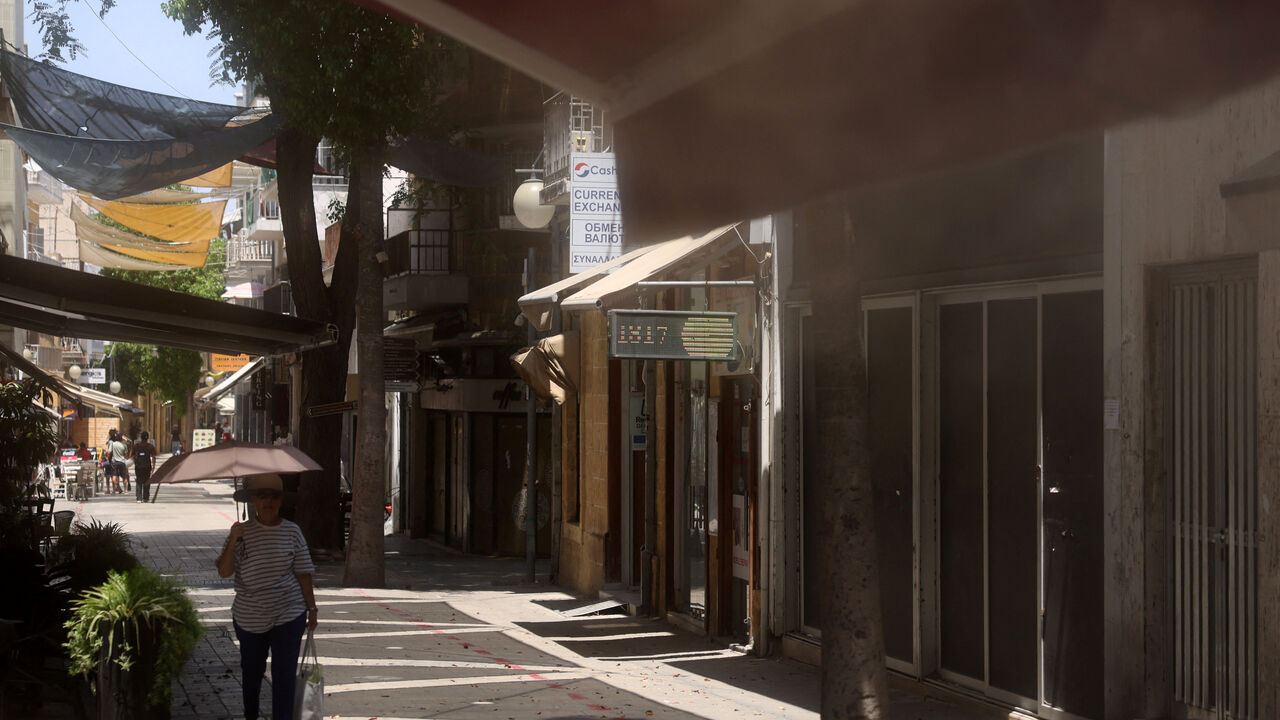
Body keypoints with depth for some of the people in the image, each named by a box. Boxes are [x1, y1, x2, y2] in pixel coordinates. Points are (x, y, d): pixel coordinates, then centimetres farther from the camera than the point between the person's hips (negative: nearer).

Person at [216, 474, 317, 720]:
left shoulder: (292, 532, -2)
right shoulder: (242, 532, -3)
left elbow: (303, 574, 3)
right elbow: (224, 571, -10)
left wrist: (312, 609, 4)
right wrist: (232, 542, -24)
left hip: (288, 616, -1)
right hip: (249, 617, 1)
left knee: (284, 674, -4)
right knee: (251, 671, 17)